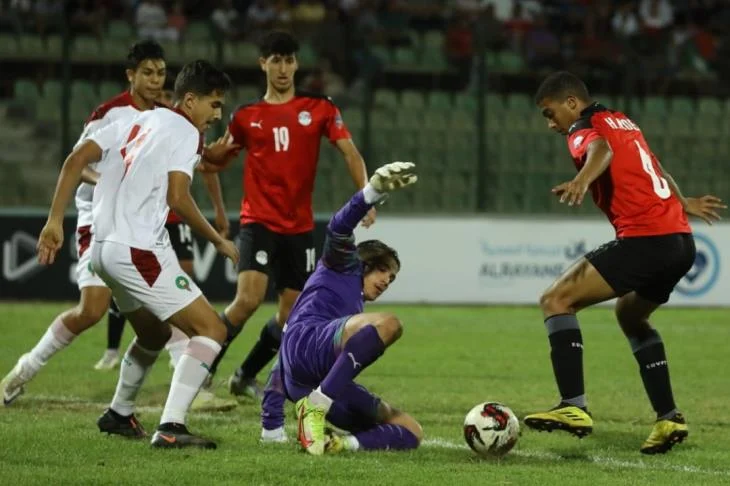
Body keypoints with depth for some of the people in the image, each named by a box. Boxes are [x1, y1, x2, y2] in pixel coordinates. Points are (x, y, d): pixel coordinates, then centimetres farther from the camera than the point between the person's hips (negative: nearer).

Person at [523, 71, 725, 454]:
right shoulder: (622, 122, 23)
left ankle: (574, 407, -24)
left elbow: (601, 150, -28)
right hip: (681, 239, 9)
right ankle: (668, 418, 26)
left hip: (644, 239, -9)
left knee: (556, 301, -11)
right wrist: (683, 203, 54)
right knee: (631, 317, 32)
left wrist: (582, 180, -49)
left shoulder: (585, 129, -3)